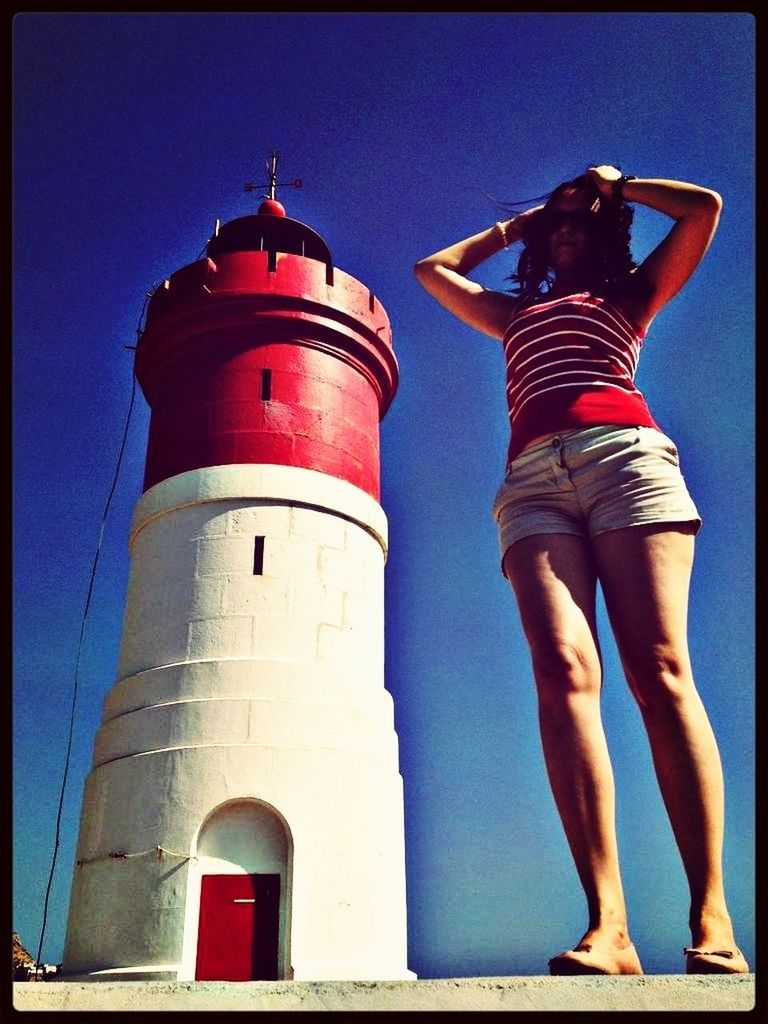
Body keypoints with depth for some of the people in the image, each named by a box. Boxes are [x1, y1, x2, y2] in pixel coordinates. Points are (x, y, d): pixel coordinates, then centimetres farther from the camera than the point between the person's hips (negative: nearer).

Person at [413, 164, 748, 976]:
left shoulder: (631, 293, 29)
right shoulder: (516, 314, 38)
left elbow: (705, 207, 17)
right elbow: (433, 267, 46)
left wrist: (617, 184, 31)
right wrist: (510, 228, 48)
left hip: (625, 453, -2)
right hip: (535, 480, 2)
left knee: (659, 671, -19)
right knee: (564, 673, -21)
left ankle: (712, 921, -22)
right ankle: (608, 927, -28)